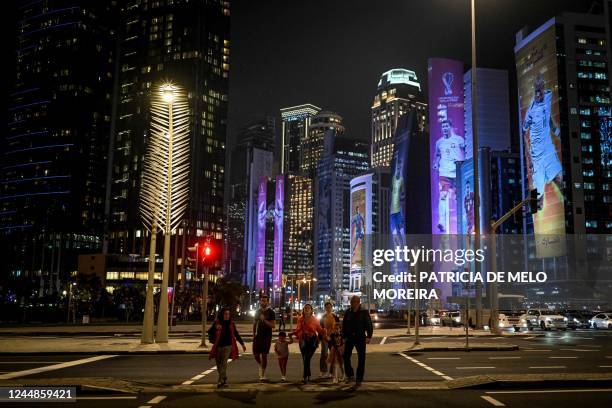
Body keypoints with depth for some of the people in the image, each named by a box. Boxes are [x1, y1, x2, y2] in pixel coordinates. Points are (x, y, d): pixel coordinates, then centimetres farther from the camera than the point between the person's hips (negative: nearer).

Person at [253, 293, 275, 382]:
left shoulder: (271, 312, -4)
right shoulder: (258, 311, 10)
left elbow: (273, 325, -10)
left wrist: (264, 320, -22)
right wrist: (254, 334, 11)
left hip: (267, 336, -4)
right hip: (258, 336, 4)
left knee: (264, 355, -2)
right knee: (256, 354, 0)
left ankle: (263, 375, 6)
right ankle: (260, 366, 31)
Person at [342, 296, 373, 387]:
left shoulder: (364, 312, -4)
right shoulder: (348, 312, 4)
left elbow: (369, 325, -5)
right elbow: (344, 325, 9)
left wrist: (369, 336, -15)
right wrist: (344, 337, 4)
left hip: (360, 338, -2)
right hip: (350, 337, 2)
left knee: (361, 359, 1)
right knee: (346, 356, -1)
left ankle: (359, 379, 10)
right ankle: (350, 375, 18)